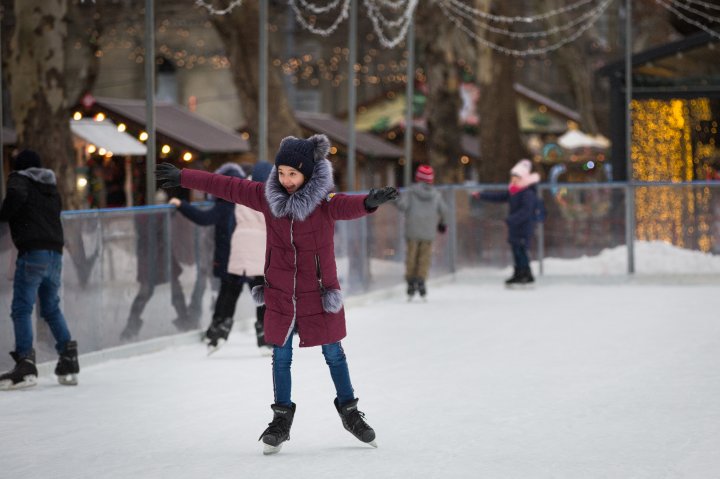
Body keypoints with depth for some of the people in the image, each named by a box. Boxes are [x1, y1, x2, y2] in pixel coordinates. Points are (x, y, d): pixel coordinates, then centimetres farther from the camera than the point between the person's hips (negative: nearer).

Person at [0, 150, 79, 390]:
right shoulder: (51, 187, 24)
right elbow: (56, 210, 21)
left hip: (32, 252, -7)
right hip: (55, 252, 7)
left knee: (21, 308, -6)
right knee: (52, 308, 17)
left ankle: (25, 363, -15)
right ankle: (68, 360, 11)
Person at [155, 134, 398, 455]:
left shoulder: (325, 201, -17)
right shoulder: (267, 196, -5)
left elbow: (348, 206, -39)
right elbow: (226, 187, 3)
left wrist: (370, 202, -62)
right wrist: (182, 178, 7)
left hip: (318, 295, -3)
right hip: (280, 295, 3)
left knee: (333, 355, 10)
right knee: (281, 357, 9)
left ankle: (349, 412, 28)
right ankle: (282, 419, 23)